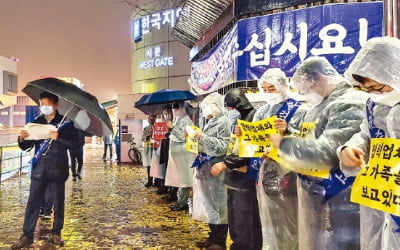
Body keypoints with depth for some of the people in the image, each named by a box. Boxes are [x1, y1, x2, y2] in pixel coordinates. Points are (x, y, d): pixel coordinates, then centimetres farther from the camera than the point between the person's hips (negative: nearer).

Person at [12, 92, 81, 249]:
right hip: (39, 169, 3)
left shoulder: (65, 123, -2)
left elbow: (75, 144, -8)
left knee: (58, 203, 8)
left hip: (57, 169, -2)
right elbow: (26, 147, 8)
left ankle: (56, 233, 22)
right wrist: (22, 139, -15)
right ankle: (27, 235, 13)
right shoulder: (37, 122, 8)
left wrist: (58, 138, -22)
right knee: (33, 203, 3)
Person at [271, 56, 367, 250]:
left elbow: (326, 152, -28)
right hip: (313, 195, 9)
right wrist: (287, 133, 4)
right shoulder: (319, 105, 14)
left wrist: (283, 144, -17)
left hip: (336, 200, -9)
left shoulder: (348, 105, -17)